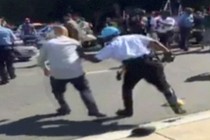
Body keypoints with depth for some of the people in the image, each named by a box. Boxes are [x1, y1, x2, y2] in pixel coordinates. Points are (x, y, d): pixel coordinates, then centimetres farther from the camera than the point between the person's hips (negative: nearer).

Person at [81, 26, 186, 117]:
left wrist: (82, 55, 36)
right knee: (163, 86, 15)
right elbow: (154, 43, 14)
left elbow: (96, 59, 20)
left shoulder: (111, 46, 20)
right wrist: (167, 52, 11)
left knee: (127, 87, 26)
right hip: (147, 63, 2)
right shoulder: (134, 37, 26)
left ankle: (128, 110, 32)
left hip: (133, 66, -2)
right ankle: (177, 107, 20)